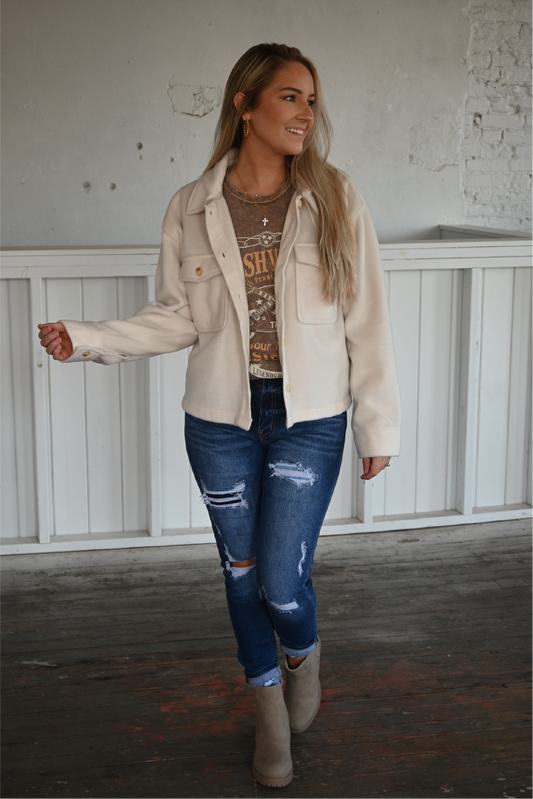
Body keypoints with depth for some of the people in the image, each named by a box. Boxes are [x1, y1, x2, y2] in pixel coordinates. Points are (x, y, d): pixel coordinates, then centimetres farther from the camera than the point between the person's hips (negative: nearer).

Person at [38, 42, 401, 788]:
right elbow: (178, 317, 4)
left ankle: (304, 652, 33)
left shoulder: (335, 201, -4)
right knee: (242, 573, 13)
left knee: (282, 580, -5)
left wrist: (378, 425, -1)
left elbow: (367, 321, -2)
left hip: (308, 419, -1)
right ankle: (270, 707, 37)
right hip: (221, 418, 2)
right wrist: (86, 338, -8)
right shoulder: (192, 208, -1)